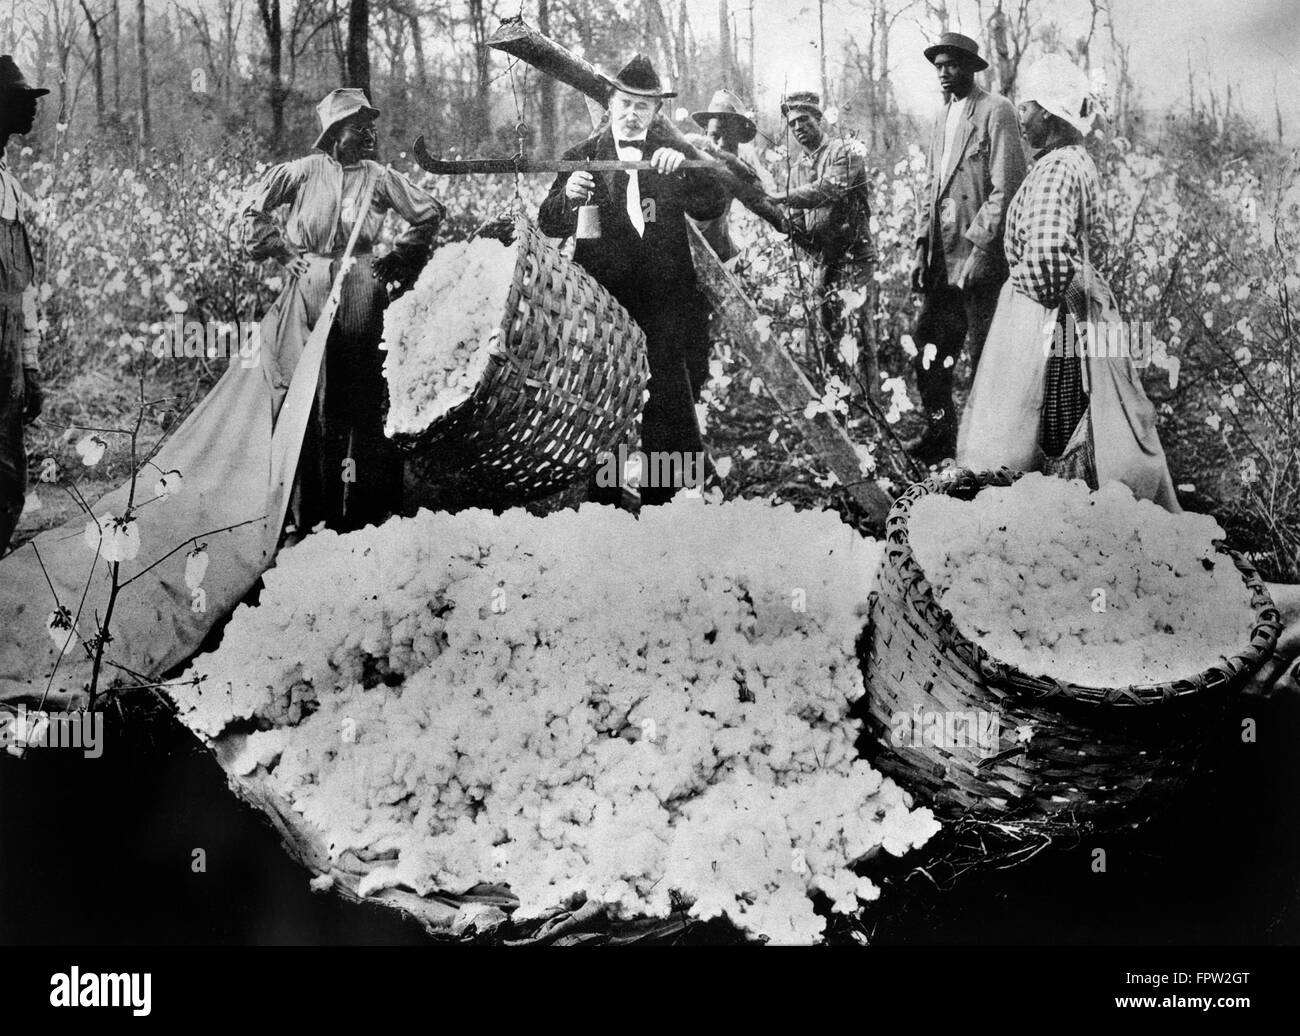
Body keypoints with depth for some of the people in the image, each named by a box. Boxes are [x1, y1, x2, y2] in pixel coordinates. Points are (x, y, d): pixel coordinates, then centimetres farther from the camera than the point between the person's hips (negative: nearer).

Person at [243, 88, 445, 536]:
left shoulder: (378, 176, 8)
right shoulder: (304, 170, 6)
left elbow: (431, 212, 14)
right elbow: (254, 210, 12)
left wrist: (397, 259, 11)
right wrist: (281, 251, 6)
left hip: (360, 291, 1)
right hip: (309, 288, 0)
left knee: (360, 395, -1)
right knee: (306, 395, -3)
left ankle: (364, 506, 3)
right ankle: (305, 510, 0)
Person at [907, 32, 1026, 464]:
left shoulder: (995, 111, -6)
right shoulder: (943, 117, 18)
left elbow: (1006, 186, -13)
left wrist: (979, 246, -18)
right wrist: (922, 247, 13)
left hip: (980, 254, -7)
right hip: (943, 257, 7)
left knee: (984, 359, -1)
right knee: (928, 352, 7)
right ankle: (939, 435, 20)